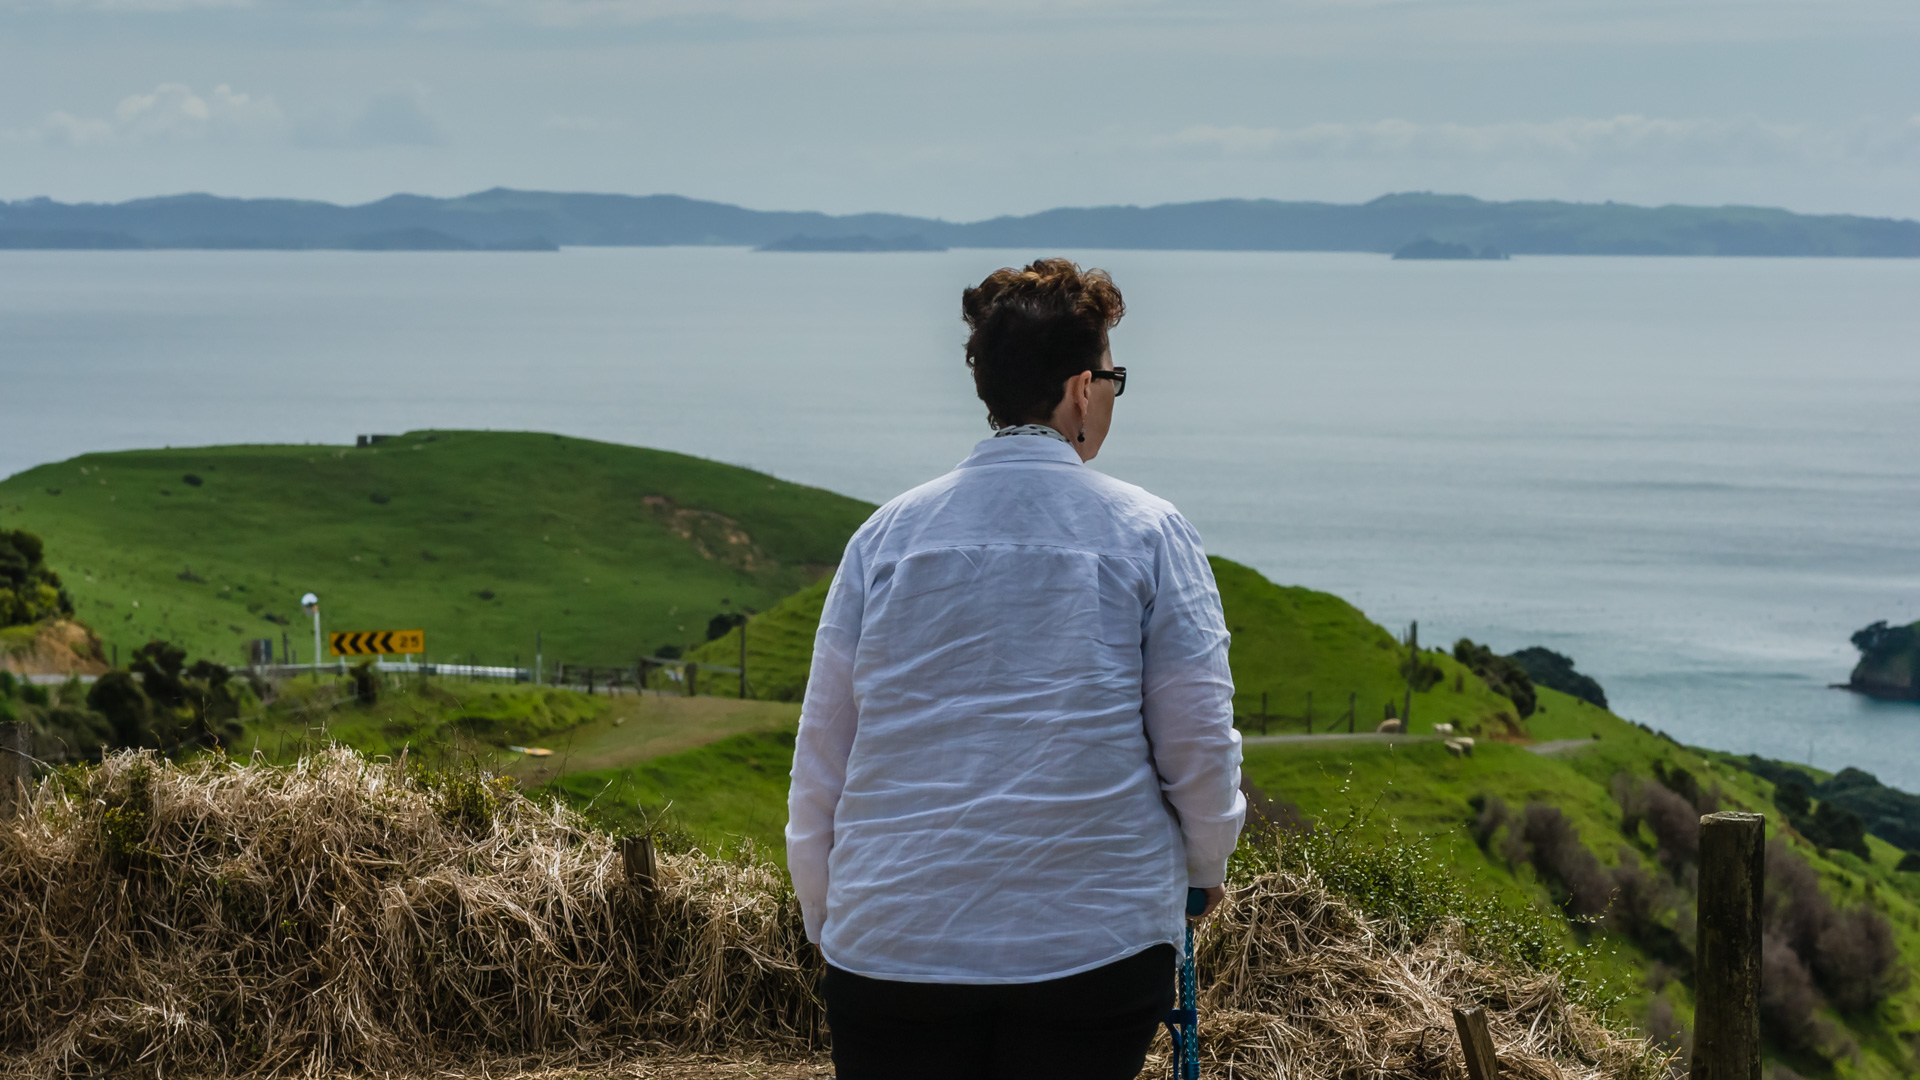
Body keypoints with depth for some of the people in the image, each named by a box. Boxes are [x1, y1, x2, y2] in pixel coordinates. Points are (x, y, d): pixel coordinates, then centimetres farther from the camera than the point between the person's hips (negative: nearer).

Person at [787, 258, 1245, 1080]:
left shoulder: (887, 534, 5)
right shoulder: (1150, 534, -2)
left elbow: (821, 753, 7)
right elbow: (1200, 742, -1)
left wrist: (825, 919, 19)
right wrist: (1205, 866, 19)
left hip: (893, 944, 2)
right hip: (1097, 942, -2)